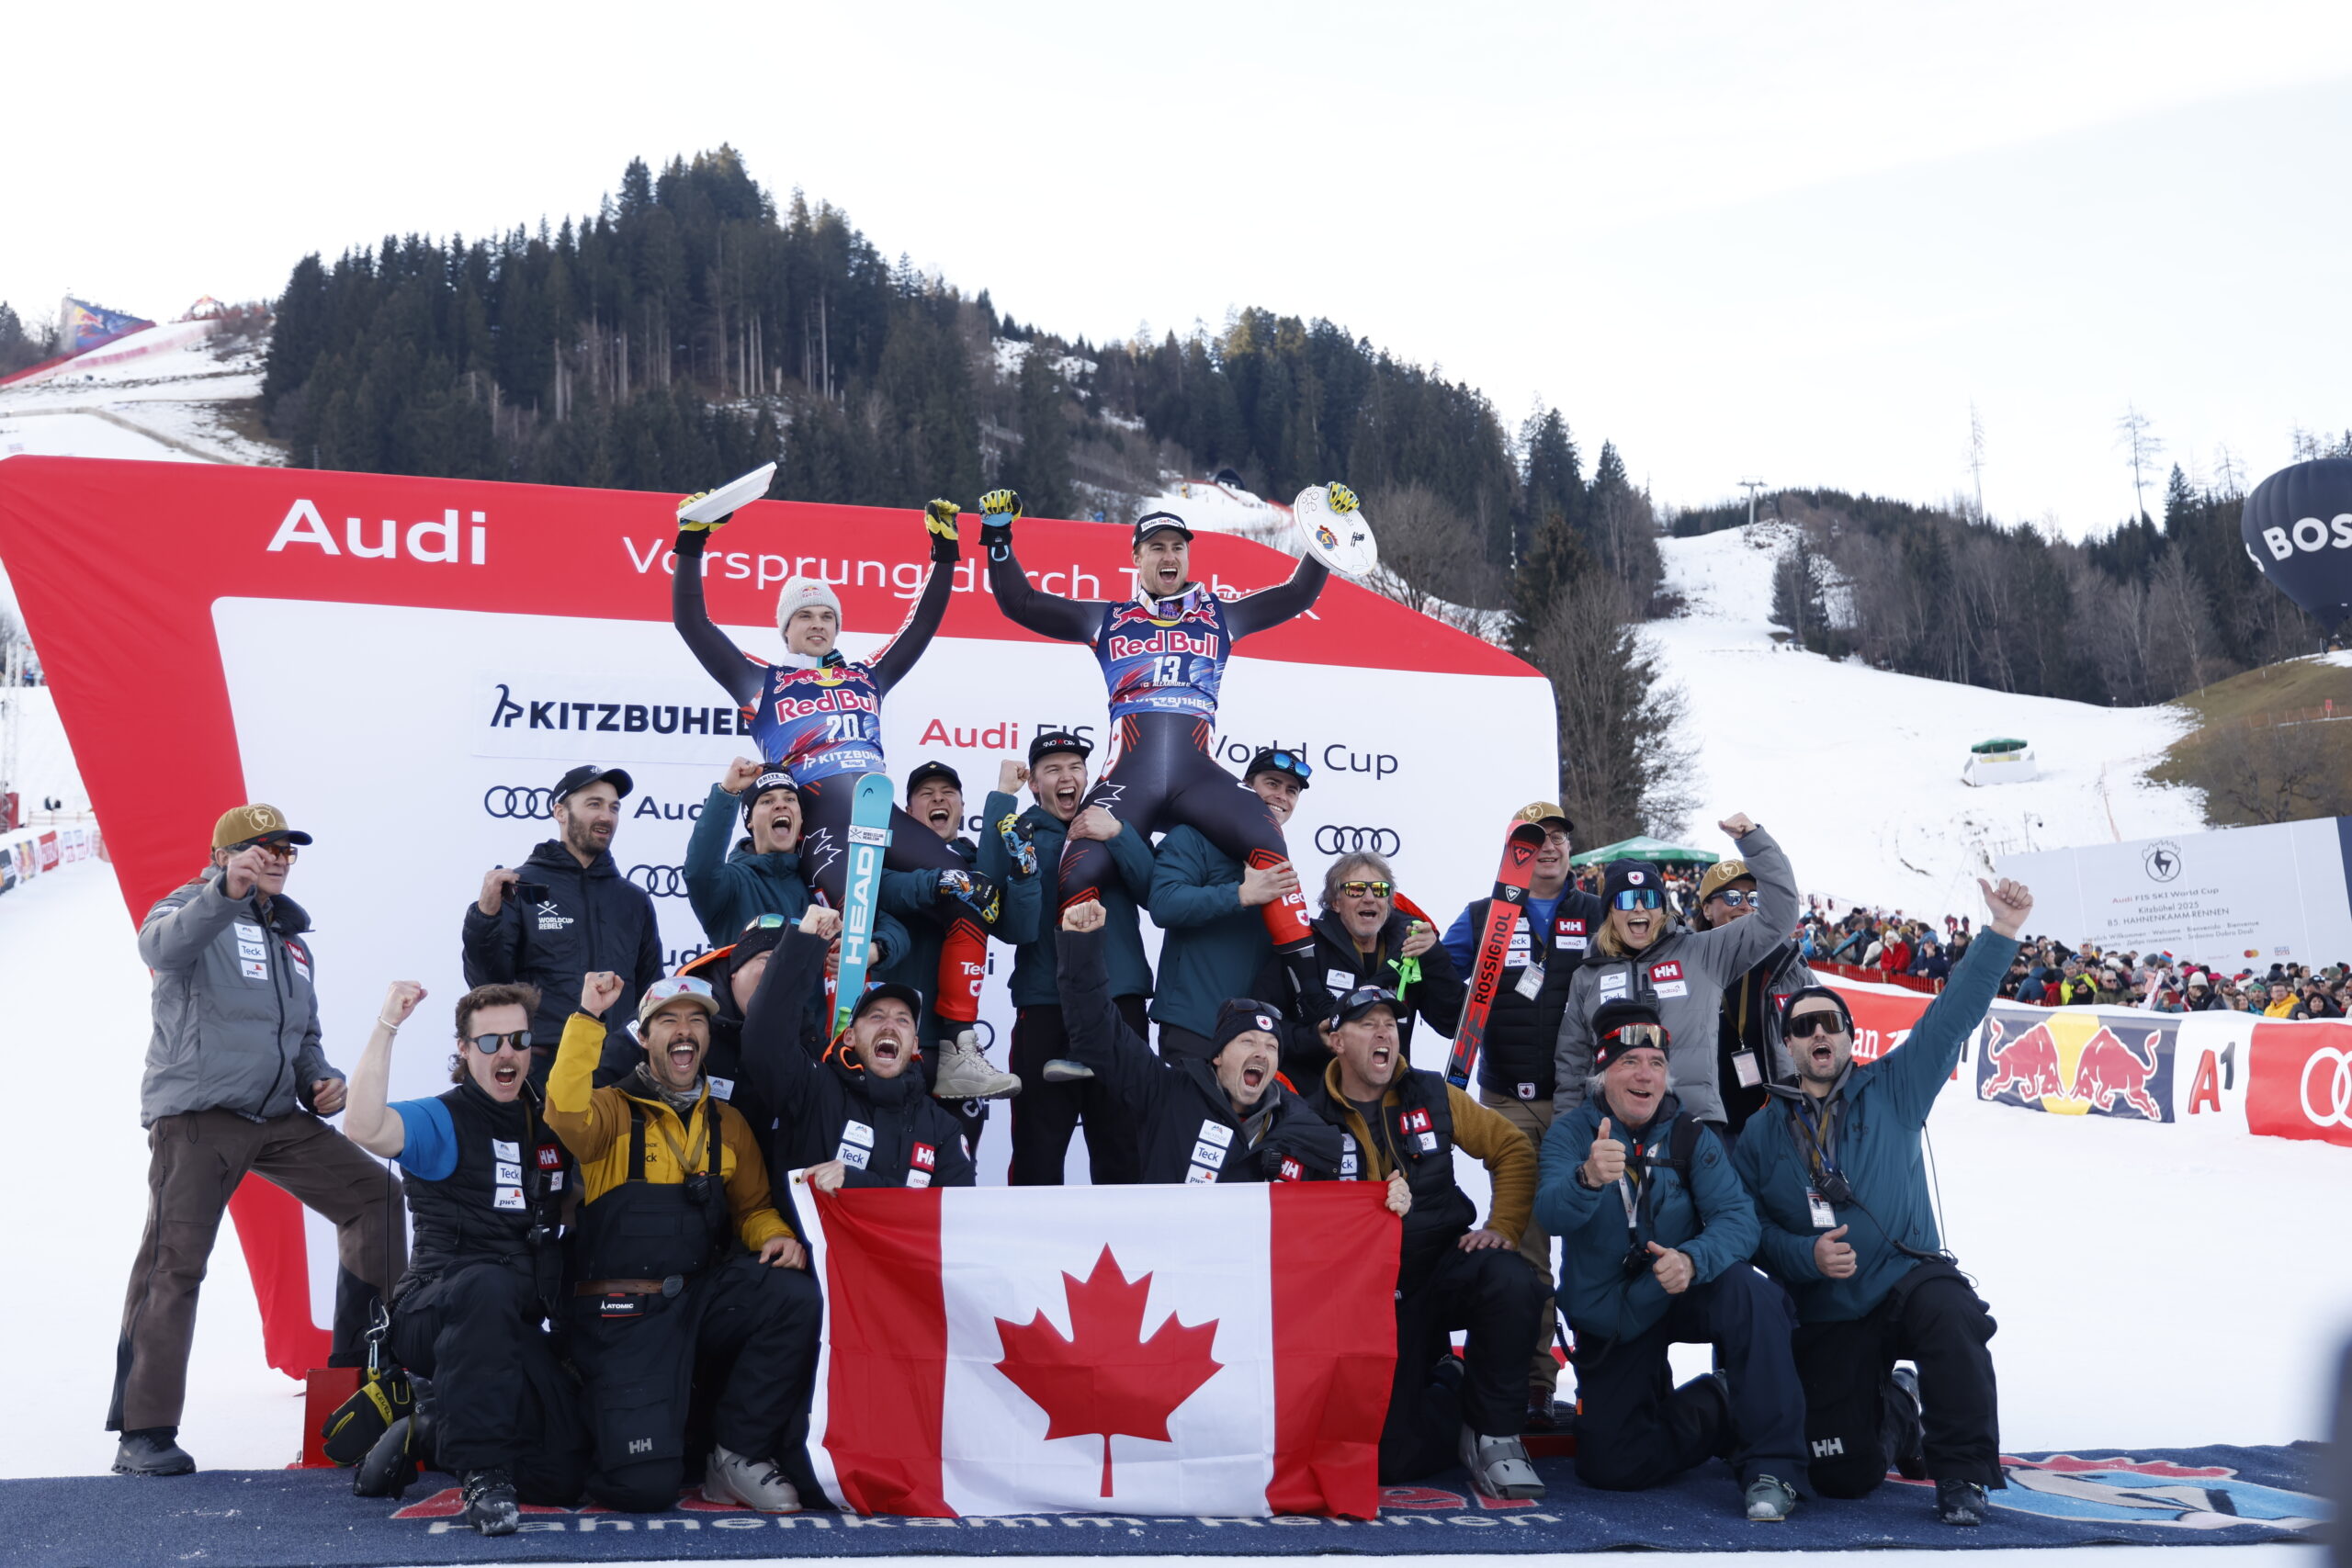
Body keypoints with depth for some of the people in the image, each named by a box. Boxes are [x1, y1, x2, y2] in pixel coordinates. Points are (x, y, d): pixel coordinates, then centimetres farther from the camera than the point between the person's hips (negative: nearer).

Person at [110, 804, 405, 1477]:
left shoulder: (291, 937, 21)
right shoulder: (191, 909, -2)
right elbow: (164, 945, -29)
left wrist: (320, 1080, 8)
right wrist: (226, 892, -47)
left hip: (279, 1118, 7)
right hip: (195, 1116, -7)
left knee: (374, 1193, 1)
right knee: (173, 1262, -9)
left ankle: (364, 1356, 10)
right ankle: (144, 1433, -3)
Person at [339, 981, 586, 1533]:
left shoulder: (550, 1127, 13)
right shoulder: (441, 1121, -4)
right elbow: (363, 1129, -25)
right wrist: (387, 1026, -26)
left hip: (516, 1331, 6)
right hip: (434, 1315, -6)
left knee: (565, 1477, -5)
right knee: (486, 1284, -42)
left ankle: (430, 1432, 22)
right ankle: (482, 1473, -32)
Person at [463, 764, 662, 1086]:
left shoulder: (634, 900, 13)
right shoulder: (520, 886, 1)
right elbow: (487, 983, -3)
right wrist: (485, 915, -17)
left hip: (619, 1071, 3)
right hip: (540, 1071, -3)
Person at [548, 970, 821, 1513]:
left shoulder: (728, 1123, 14)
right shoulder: (613, 1111, -1)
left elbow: (753, 1207, 21)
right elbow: (565, 1111, -24)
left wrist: (778, 1237, -2)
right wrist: (588, 1016, -24)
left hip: (703, 1295, 4)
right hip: (624, 1310, -4)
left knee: (797, 1296, -28)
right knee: (644, 1487, -18)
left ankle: (738, 1455, -8)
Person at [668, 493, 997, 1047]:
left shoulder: (867, 677, 27)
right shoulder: (762, 684, 19)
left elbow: (923, 624, 31)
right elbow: (691, 622, 15)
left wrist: (945, 550, 26)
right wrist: (691, 543, 8)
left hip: (885, 815, 4)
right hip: (820, 823, -4)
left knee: (971, 894, -16)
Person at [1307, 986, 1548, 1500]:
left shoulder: (1432, 1096, 3)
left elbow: (1512, 1148, 9)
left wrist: (1503, 1226, -3)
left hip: (1446, 1263, 1)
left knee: (1511, 1282, -35)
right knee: (1394, 1455, -14)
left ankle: (1493, 1432, -12)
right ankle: (1444, 1384, 23)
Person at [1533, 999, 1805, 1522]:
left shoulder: (1691, 1136, -7)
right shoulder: (1570, 1134, -11)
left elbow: (1737, 1216, -19)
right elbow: (1551, 1213, -29)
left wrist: (1693, 1259, -41)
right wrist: (1589, 1179, -52)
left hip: (1685, 1297, 0)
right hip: (1609, 1324, 1)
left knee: (1747, 1291, -33)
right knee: (1608, 1467, -6)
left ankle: (1772, 1464, -23)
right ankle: (1713, 1410, 22)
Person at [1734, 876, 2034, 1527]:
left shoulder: (1892, 1090, 4)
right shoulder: (1762, 1136, 6)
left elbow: (1952, 1015, -4)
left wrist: (2000, 934, -13)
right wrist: (1807, 1255, -18)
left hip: (1909, 1278, -1)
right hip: (1828, 1318, 1)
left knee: (1950, 1314, -39)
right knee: (1843, 1479, -6)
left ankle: (1961, 1472, -18)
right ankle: (1891, 1414, 31)